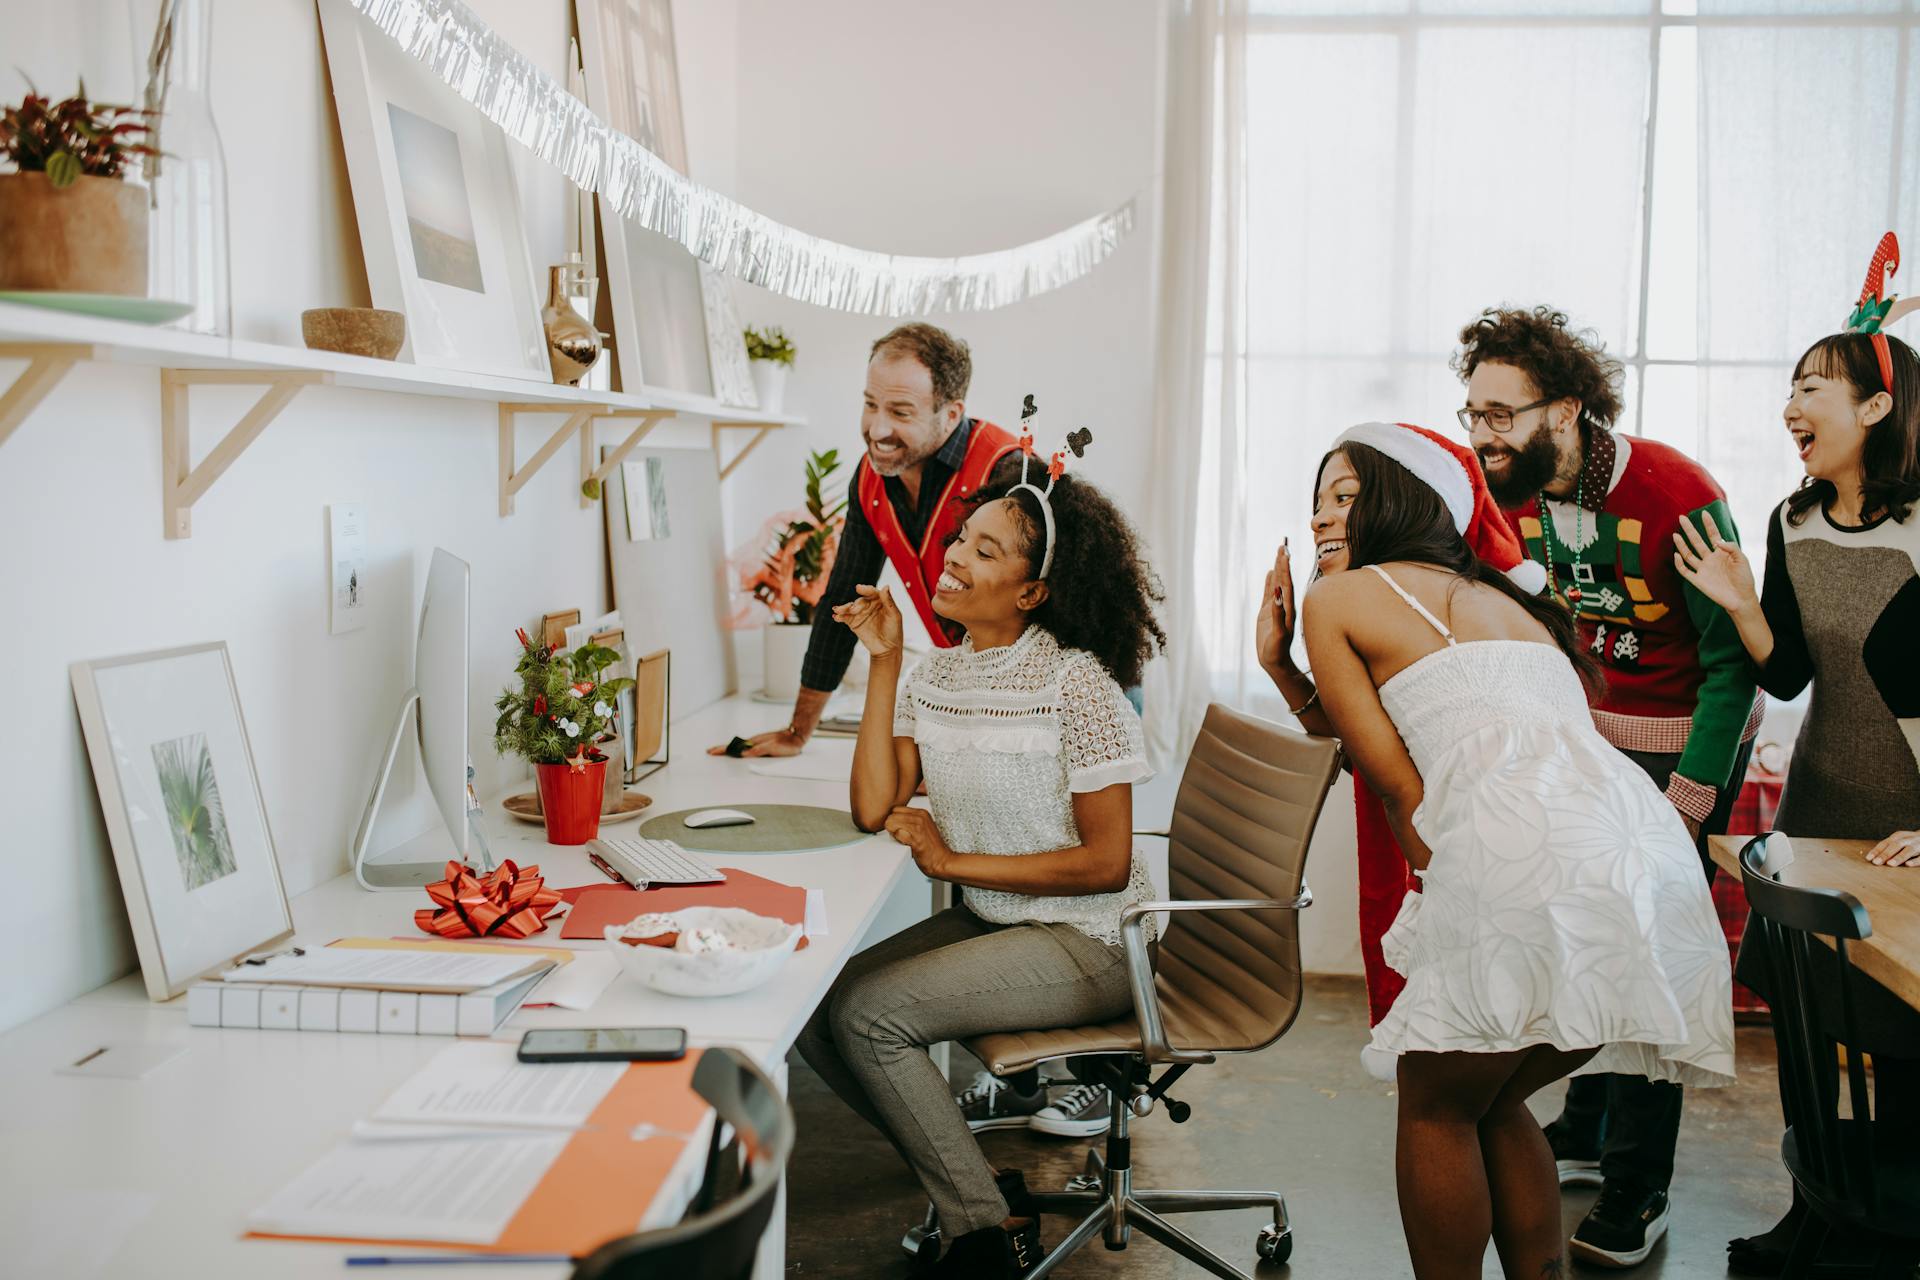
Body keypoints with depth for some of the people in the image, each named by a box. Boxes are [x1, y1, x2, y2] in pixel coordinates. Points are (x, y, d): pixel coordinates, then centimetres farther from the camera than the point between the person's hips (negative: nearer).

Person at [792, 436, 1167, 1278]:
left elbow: (1107, 863, -18)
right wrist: (883, 662, -8)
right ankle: (979, 1187, 6)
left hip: (1084, 943, -7)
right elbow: (874, 807, -8)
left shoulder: (1075, 682, -17)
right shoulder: (934, 676, 3)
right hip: (987, 923, 7)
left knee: (867, 1015, -18)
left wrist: (953, 861, -15)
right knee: (815, 1013, -7)